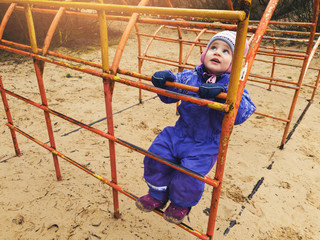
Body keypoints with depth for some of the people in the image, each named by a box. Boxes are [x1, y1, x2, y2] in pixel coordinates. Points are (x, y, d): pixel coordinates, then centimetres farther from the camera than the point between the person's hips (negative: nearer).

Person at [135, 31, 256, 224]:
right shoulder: (190, 76, -1)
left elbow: (243, 113, -28)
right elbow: (169, 95, 6)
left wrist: (221, 93, -43)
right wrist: (164, 79, -17)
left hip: (205, 146, -4)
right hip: (179, 134, 4)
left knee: (188, 177, -16)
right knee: (156, 157, -4)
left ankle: (181, 204, 23)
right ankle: (158, 196, 26)